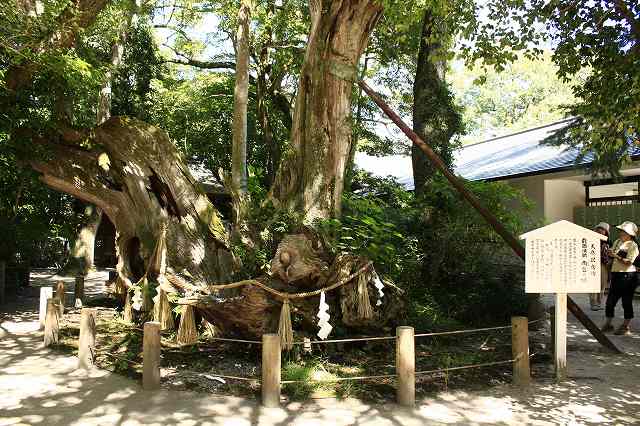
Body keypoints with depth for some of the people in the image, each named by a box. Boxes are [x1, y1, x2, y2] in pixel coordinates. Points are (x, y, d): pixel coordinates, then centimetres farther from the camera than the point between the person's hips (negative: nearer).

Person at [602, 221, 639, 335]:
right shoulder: (617, 242, 12)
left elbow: (628, 262, -18)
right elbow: (613, 256, 20)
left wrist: (616, 256, -25)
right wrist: (609, 253, 0)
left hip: (627, 276, -7)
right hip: (616, 274, 7)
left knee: (626, 302, 1)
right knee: (610, 300, 8)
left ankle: (626, 327, 11)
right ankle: (608, 324, 18)